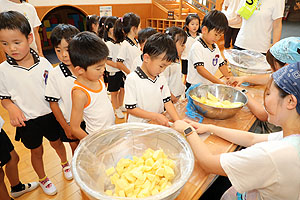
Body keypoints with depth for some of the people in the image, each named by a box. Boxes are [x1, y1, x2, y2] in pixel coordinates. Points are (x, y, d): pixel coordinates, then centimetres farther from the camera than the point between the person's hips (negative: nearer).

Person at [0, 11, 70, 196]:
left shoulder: (43, 63, -11)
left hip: (49, 115, 1)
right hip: (27, 121, 0)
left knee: (57, 142, 22)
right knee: (36, 152, 18)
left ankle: (65, 163, 53)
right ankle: (43, 179, 45)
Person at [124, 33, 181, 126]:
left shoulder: (162, 79, 6)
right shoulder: (132, 79, -13)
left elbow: (167, 102, 6)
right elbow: (130, 108, -12)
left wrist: (178, 121, -8)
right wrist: (155, 116, -17)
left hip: (159, 124, 5)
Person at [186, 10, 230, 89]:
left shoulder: (215, 46, 12)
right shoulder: (197, 47, -14)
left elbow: (221, 64, 20)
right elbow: (200, 69, -24)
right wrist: (220, 82, -27)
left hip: (210, 85, 7)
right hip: (194, 86, -7)